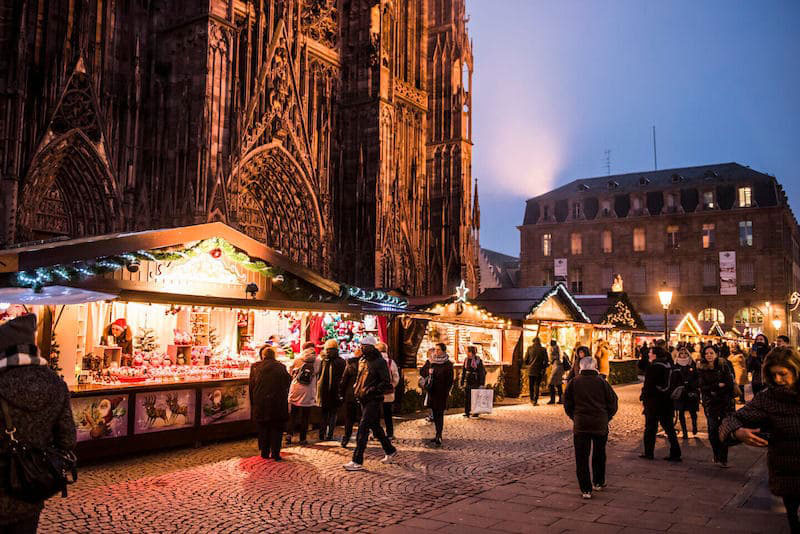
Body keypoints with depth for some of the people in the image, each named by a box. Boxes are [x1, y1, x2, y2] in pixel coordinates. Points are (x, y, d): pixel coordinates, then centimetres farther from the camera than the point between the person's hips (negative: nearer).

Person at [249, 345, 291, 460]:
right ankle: (275, 453, 5)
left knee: (263, 429, 14)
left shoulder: (255, 367, -2)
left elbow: (251, 386, 3)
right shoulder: (281, 367, -4)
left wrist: (253, 403, 10)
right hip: (278, 404, -1)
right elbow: (287, 384, 1)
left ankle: (265, 452, 17)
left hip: (260, 404, 1)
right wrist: (284, 401, 14)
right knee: (276, 429, 8)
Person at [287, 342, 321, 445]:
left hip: (295, 391, 1)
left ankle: (289, 434, 2)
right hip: (308, 393, -1)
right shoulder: (317, 361, -4)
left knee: (292, 415, 14)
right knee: (305, 417, 9)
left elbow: (290, 374, 9)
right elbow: (317, 376, 4)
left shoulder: (296, 360, -1)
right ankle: (302, 439, 12)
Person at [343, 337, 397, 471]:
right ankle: (390, 451, 35)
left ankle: (357, 462, -8)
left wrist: (370, 391, -22)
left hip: (374, 400, -8)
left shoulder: (379, 362, -13)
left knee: (363, 429, -11)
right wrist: (356, 388, 11)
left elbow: (386, 383, -16)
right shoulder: (362, 360, 11)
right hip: (363, 400, 8)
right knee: (375, 427, 17)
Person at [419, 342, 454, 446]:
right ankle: (438, 435, 22)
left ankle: (438, 438, -9)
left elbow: (450, 380, -4)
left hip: (442, 392, -5)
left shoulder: (448, 364, -4)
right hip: (432, 391, 5)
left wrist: (446, 392, -11)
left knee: (439, 414, -8)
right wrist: (428, 371, -10)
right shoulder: (430, 361, 9)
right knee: (435, 414, 11)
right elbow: (421, 371, 11)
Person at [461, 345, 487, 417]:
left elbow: (482, 373, -6)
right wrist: (462, 383, 11)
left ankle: (476, 412, 11)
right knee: (466, 397, 0)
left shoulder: (478, 360, -6)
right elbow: (463, 372, 14)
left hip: (475, 382, -4)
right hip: (467, 382, 4)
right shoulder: (466, 360, 8)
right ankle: (467, 412, 4)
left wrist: (481, 384, -11)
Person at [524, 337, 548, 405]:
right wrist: (543, 369, 7)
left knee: (531, 385, 15)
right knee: (537, 385, 3)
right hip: (539, 370, -1)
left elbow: (526, 359, 0)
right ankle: (535, 400, -6)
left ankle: (532, 399, 22)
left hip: (530, 370, 1)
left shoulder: (529, 348, -2)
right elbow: (545, 361, -4)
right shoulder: (543, 349, -4)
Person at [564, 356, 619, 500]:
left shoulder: (573, 383, -3)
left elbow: (567, 405, 2)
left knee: (581, 457, 4)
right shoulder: (602, 382, -4)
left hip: (580, 425, -1)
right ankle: (598, 482, 33)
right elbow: (613, 403, 1)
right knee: (599, 455, 20)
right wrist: (606, 418, 14)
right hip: (600, 425, 1)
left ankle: (586, 489, 1)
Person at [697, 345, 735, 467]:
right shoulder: (701, 369, 4)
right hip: (709, 403, 1)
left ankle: (723, 458, -1)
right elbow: (703, 387, -2)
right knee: (712, 429, -4)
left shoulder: (723, 366, 1)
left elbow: (729, 384, -5)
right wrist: (718, 385, -10)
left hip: (724, 401, -1)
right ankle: (717, 456, 10)